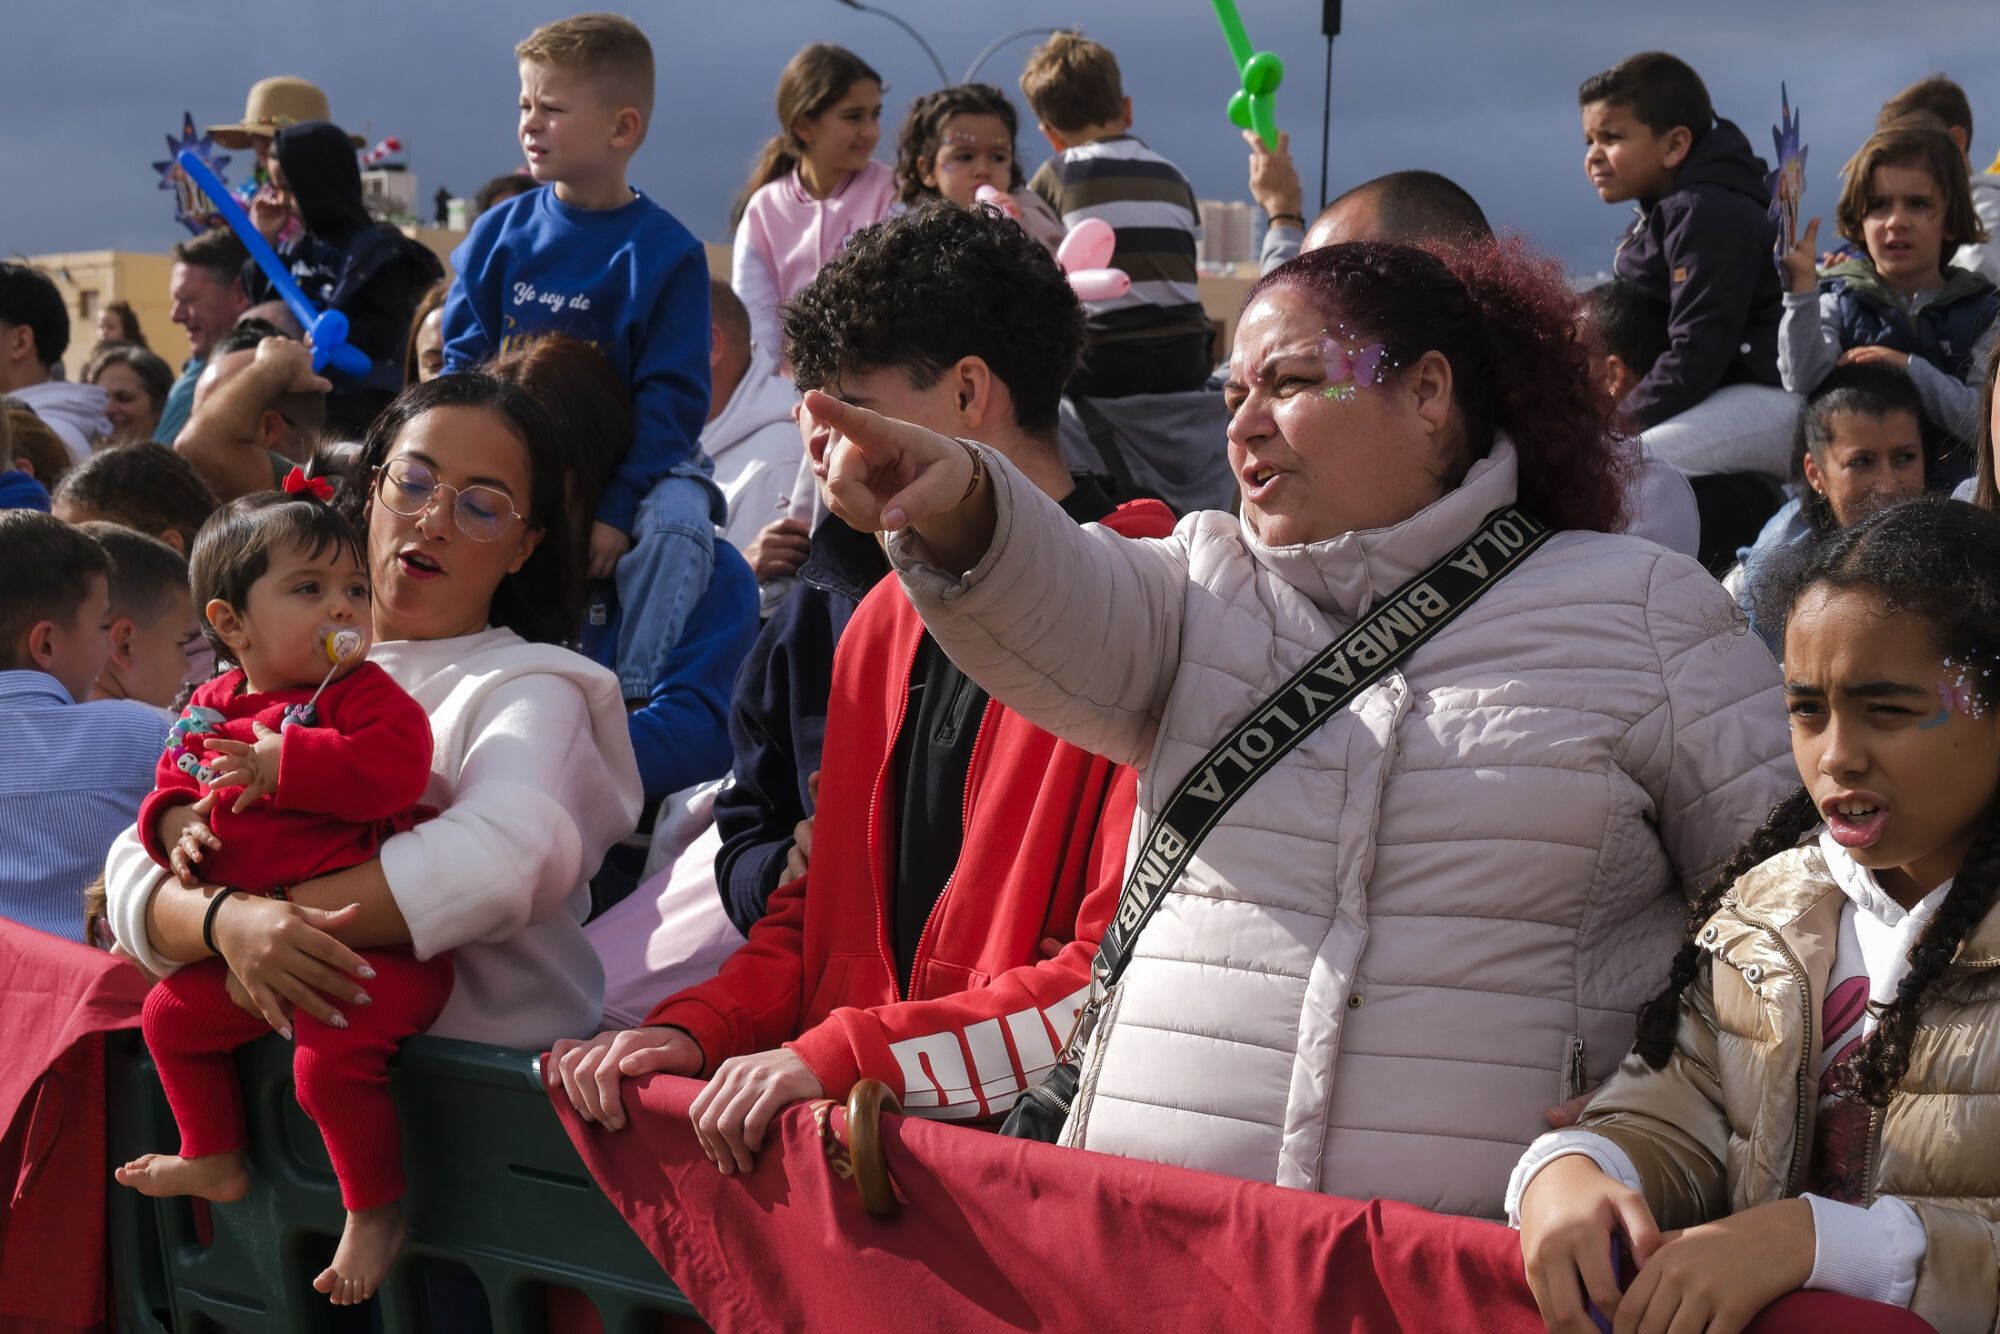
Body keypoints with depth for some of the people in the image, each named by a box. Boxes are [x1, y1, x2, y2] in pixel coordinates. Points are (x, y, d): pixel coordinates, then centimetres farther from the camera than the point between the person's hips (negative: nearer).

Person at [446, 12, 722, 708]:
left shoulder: (665, 252, -8)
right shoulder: (499, 233, 3)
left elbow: (671, 396, -11)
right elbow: (463, 359, 5)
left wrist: (617, 511, -20)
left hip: (631, 460, -4)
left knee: (678, 520, -32)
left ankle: (630, 694, -27)